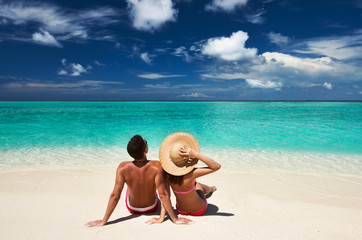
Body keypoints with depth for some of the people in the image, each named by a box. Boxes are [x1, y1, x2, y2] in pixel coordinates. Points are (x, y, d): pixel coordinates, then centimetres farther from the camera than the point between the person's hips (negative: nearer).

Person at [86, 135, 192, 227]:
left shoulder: (123, 168, -29)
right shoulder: (156, 166, -34)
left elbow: (115, 195, -26)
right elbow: (163, 195, -31)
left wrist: (103, 221, -15)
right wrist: (175, 219, -20)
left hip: (132, 209, 1)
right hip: (152, 208, 0)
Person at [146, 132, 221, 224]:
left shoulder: (167, 173, -25)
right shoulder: (191, 174, -38)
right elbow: (217, 166, -36)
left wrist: (161, 218, -14)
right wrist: (195, 154, -43)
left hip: (181, 210, 3)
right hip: (198, 210, -3)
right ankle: (210, 189, 64)